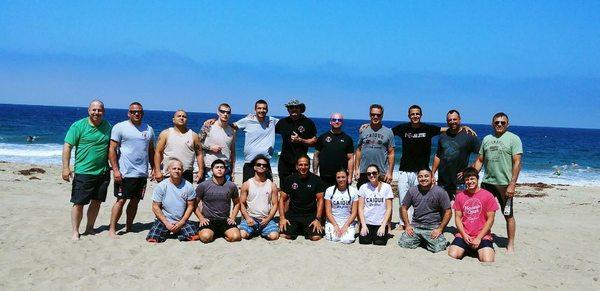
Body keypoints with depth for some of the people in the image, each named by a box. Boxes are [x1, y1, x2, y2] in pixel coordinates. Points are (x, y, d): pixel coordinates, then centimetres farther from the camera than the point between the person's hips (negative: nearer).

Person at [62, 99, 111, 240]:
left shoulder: (108, 127, 7)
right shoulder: (78, 126, -6)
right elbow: (67, 146, -9)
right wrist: (66, 168, -16)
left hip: (103, 172, 4)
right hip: (83, 172, -4)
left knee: (96, 202, 12)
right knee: (79, 203, -1)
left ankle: (89, 228, 26)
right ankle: (75, 232, 12)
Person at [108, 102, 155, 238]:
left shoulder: (148, 129, 13)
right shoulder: (120, 127, -3)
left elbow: (151, 150, 18)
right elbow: (112, 149, -7)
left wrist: (154, 168, 11)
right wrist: (115, 170, -14)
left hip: (142, 174, 5)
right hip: (125, 173, -5)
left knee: (135, 201, 9)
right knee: (121, 200, -4)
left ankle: (129, 228, 20)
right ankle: (112, 229, 4)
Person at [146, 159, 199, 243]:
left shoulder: (188, 186, -3)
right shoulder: (161, 186, -6)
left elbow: (190, 206, 1)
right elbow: (155, 207, -3)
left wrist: (181, 222, -10)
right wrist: (166, 223, -12)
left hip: (182, 221, 1)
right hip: (164, 220, 0)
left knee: (194, 237, -23)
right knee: (152, 239, -21)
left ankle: (178, 232, 7)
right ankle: (166, 232, 10)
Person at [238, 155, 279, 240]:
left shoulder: (272, 185, 6)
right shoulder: (247, 184, 4)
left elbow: (275, 204, 5)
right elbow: (242, 203, 3)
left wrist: (268, 219, -10)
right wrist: (247, 218, -11)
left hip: (266, 219, 1)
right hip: (250, 218, -1)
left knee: (274, 236, -24)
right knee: (243, 234, -27)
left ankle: (261, 231, 9)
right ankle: (253, 231, 9)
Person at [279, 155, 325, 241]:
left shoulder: (316, 180, -1)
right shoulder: (289, 179, 1)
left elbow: (320, 200, 0)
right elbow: (282, 199, 3)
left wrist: (318, 219, -10)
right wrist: (282, 218, -8)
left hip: (310, 215, 0)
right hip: (293, 214, 1)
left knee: (316, 237, -21)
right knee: (284, 235, -21)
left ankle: (306, 230, 14)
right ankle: (297, 230, 14)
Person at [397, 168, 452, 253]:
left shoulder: (440, 192, -6)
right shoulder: (412, 191, 4)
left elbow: (448, 212, -5)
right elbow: (404, 208, 12)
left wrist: (440, 229, -11)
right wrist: (407, 225, 2)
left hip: (433, 227, -3)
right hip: (415, 226, 3)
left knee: (437, 248, -23)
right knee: (403, 243, -14)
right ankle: (420, 240, 16)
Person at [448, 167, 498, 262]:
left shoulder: (487, 195, 0)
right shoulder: (460, 196, 9)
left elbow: (490, 219, -2)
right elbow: (457, 218, 8)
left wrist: (479, 238, -9)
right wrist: (464, 235, -7)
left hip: (482, 236, -2)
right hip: (463, 235, 2)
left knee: (488, 261, -23)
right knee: (452, 255, -21)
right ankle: (466, 249, 10)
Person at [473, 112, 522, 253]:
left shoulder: (513, 139, -4)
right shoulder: (487, 139, 12)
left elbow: (517, 163, -10)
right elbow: (479, 161, 16)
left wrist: (512, 184, -17)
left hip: (505, 184, -5)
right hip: (487, 182, 5)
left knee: (508, 215, 3)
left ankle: (510, 244, 14)